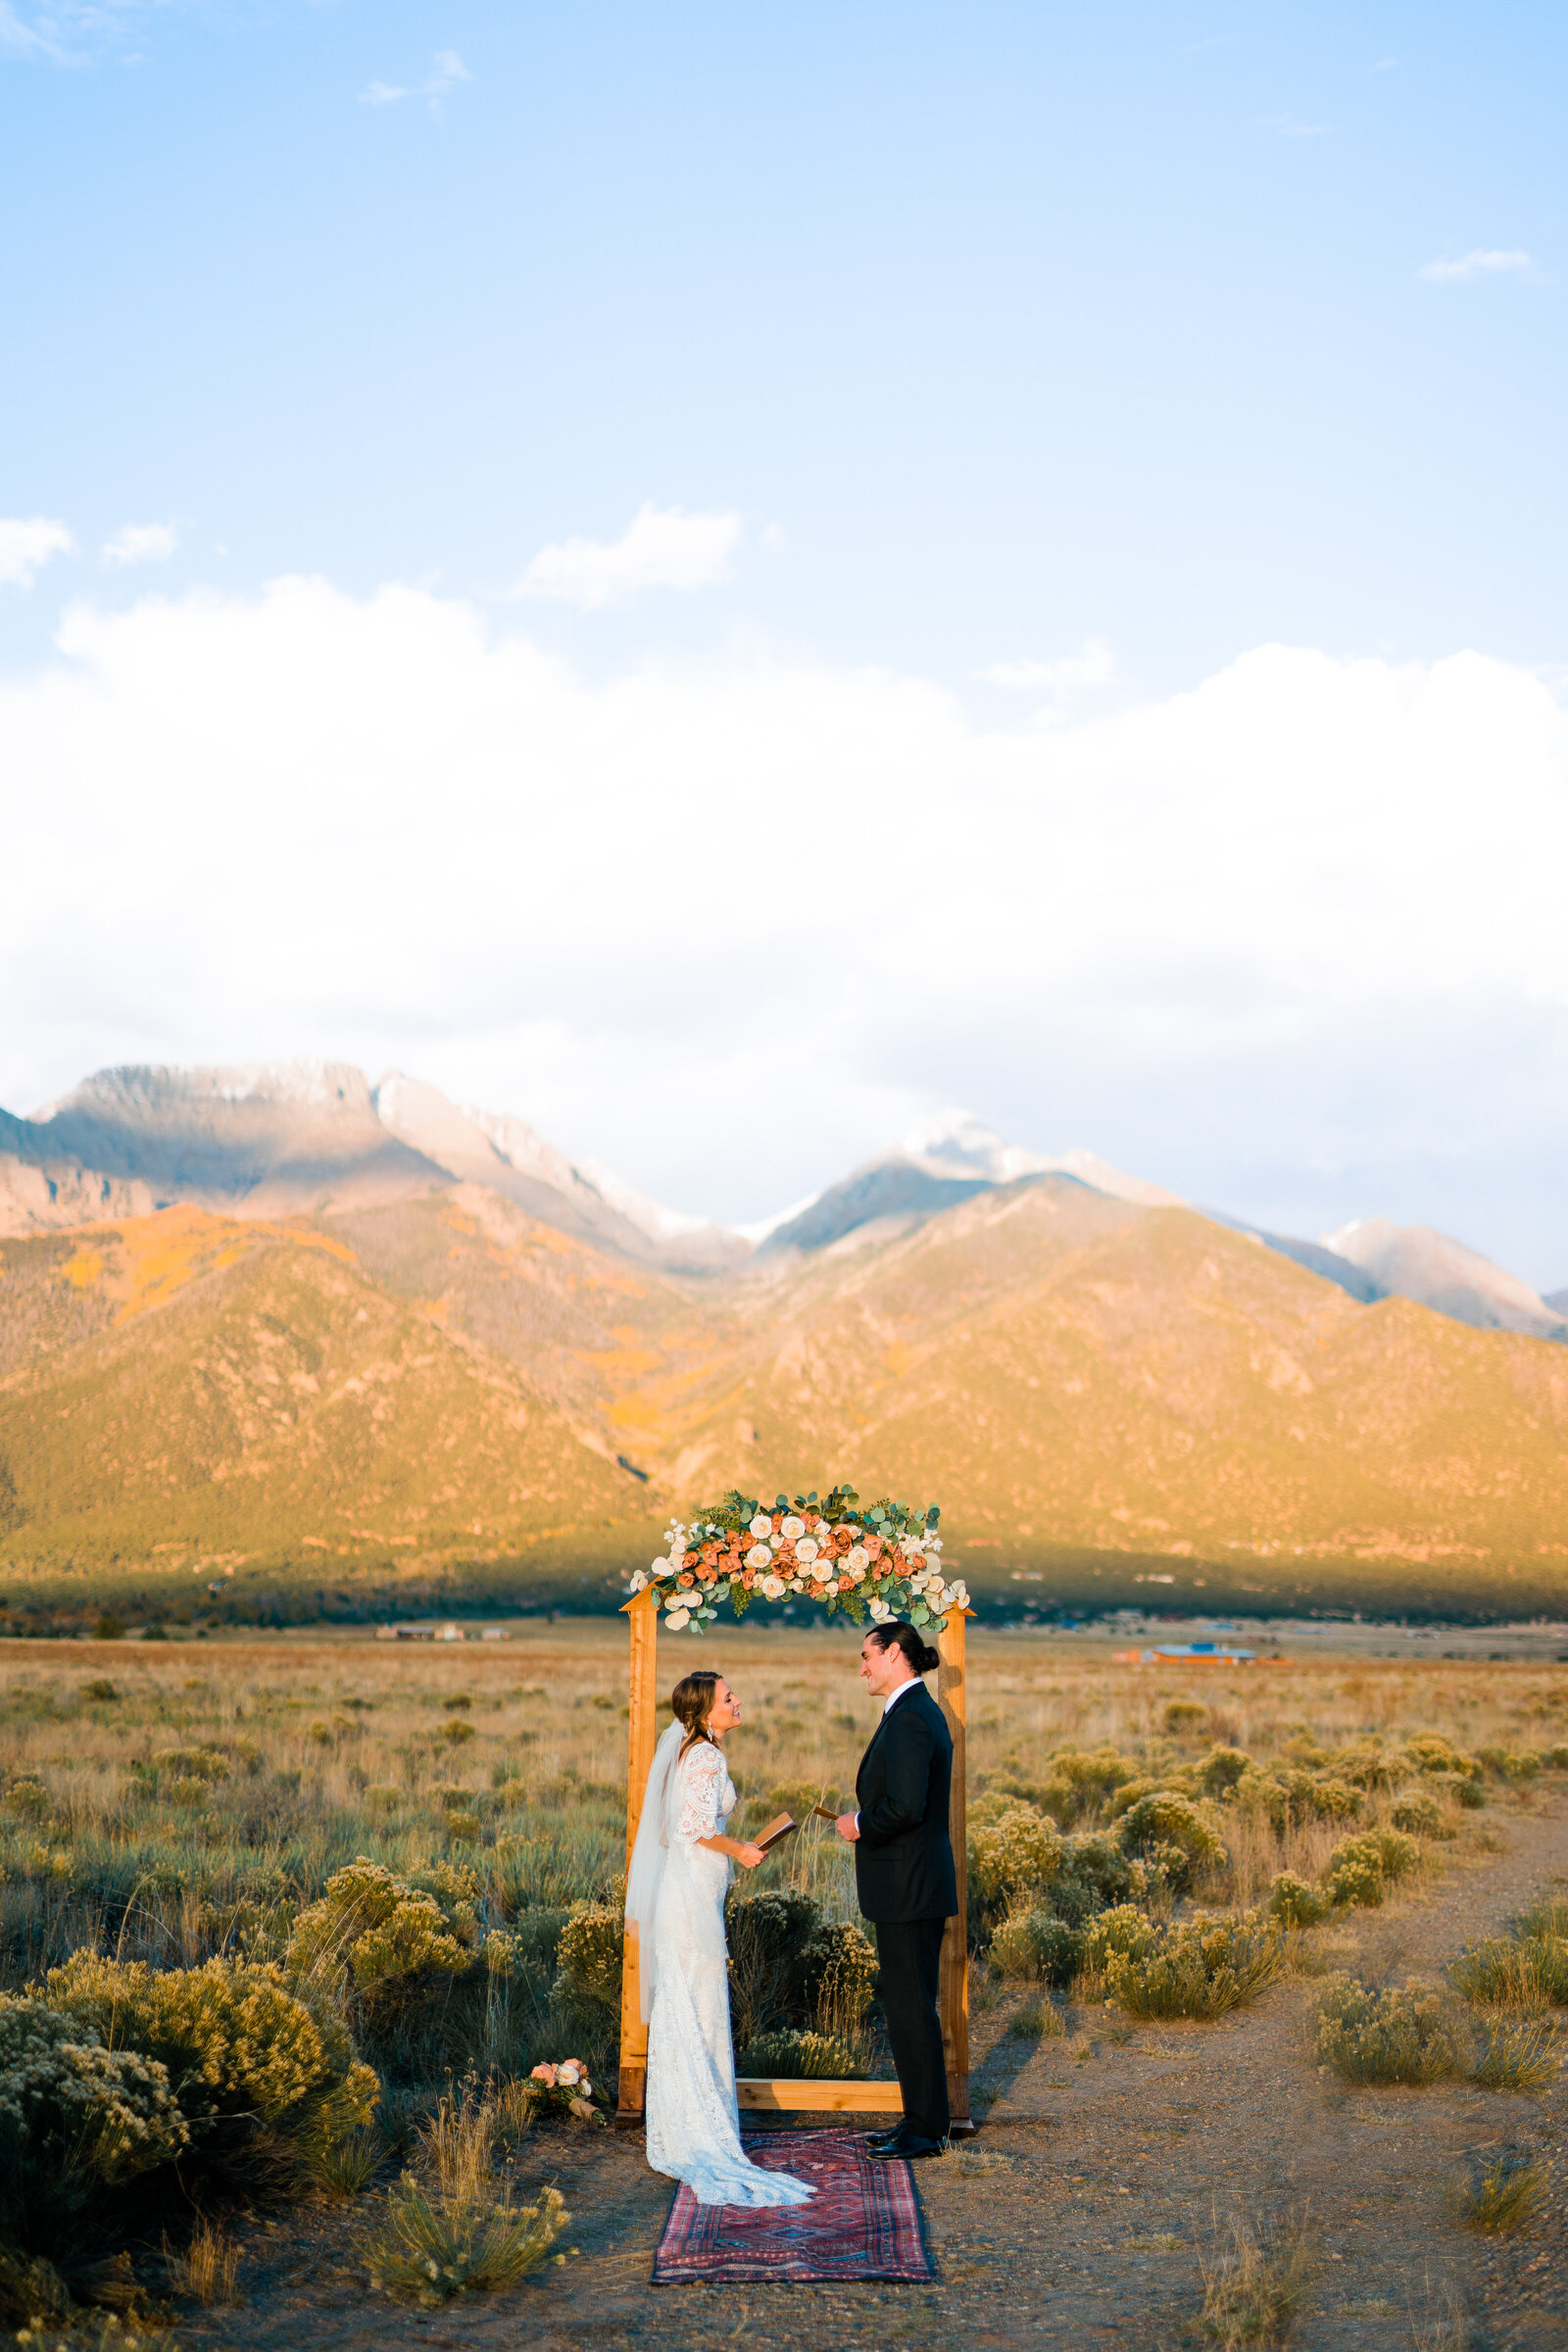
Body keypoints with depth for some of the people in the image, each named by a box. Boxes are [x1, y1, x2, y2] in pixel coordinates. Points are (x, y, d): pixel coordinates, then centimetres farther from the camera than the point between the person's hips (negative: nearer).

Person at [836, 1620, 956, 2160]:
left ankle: (925, 2130, 4)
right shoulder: (923, 1712, 14)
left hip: (908, 1889, -11)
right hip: (917, 1887, 11)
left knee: (910, 2008, -3)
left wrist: (860, 1826, -11)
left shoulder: (909, 1719, -19)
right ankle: (924, 2120, 23)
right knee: (911, 2007, 15)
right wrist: (866, 1821, 13)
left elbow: (905, 1807, -27)